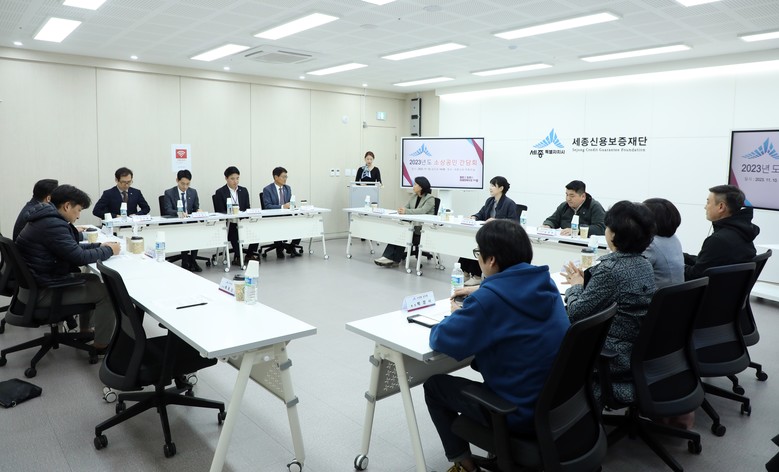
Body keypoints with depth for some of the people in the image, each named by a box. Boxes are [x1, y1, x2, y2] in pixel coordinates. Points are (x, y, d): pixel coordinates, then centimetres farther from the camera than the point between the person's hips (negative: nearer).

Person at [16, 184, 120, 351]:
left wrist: (99, 245, 8)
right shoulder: (53, 225, -24)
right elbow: (80, 258, -25)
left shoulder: (47, 219, 9)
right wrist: (109, 250, -10)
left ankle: (85, 332, 29)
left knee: (93, 280, 20)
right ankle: (101, 345, 1)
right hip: (43, 292, -11)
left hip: (39, 281, 11)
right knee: (107, 292, -9)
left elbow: (72, 248, 19)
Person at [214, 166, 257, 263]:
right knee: (235, 230, -35)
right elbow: (220, 211, -5)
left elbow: (248, 208, 12)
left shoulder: (244, 191, 15)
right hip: (228, 223, -4)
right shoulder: (220, 192, 2)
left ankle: (250, 254, -5)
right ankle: (238, 256, -18)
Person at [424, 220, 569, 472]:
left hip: (521, 413, -7)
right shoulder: (545, 284, -2)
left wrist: (458, 316, 0)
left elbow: (441, 340, -20)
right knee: (480, 361, 33)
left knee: (434, 384, 12)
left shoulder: (489, 299, -26)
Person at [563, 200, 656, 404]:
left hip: (616, 358, -8)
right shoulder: (645, 265, 2)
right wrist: (585, 280, 7)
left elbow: (575, 313, -18)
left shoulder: (609, 268, -24)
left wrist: (576, 285, -1)